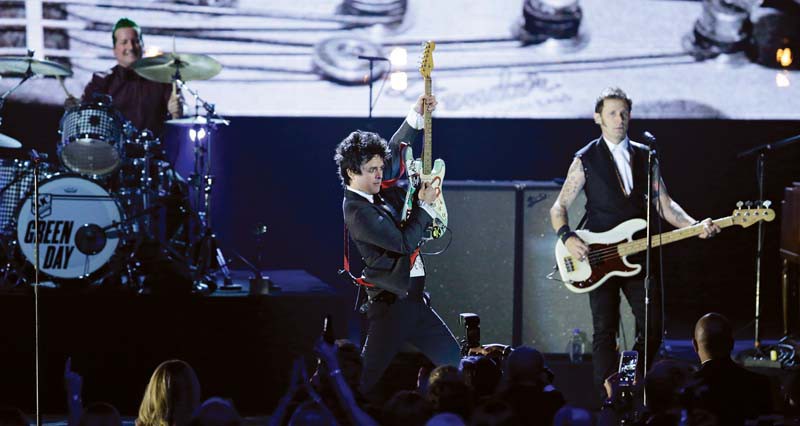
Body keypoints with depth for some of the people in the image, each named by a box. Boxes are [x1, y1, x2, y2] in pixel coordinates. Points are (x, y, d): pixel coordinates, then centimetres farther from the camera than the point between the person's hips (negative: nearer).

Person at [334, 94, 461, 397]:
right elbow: (405, 241, -19)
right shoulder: (358, 211, -18)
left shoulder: (377, 188, 8)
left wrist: (417, 116, 12)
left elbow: (396, 151, 24)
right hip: (390, 302, -9)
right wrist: (425, 205, -7)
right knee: (367, 376, -10)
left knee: (452, 360, 11)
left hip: (412, 298, 9)